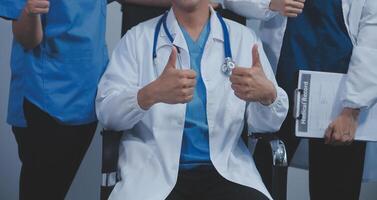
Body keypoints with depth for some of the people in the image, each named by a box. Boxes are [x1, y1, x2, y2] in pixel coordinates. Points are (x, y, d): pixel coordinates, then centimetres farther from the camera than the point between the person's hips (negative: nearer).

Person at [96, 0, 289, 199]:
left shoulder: (244, 38, 8)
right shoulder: (137, 37, 4)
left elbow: (267, 123, 7)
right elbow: (105, 111, -5)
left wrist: (267, 94, -17)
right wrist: (152, 93, -25)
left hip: (225, 170, 2)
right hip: (153, 171, -2)